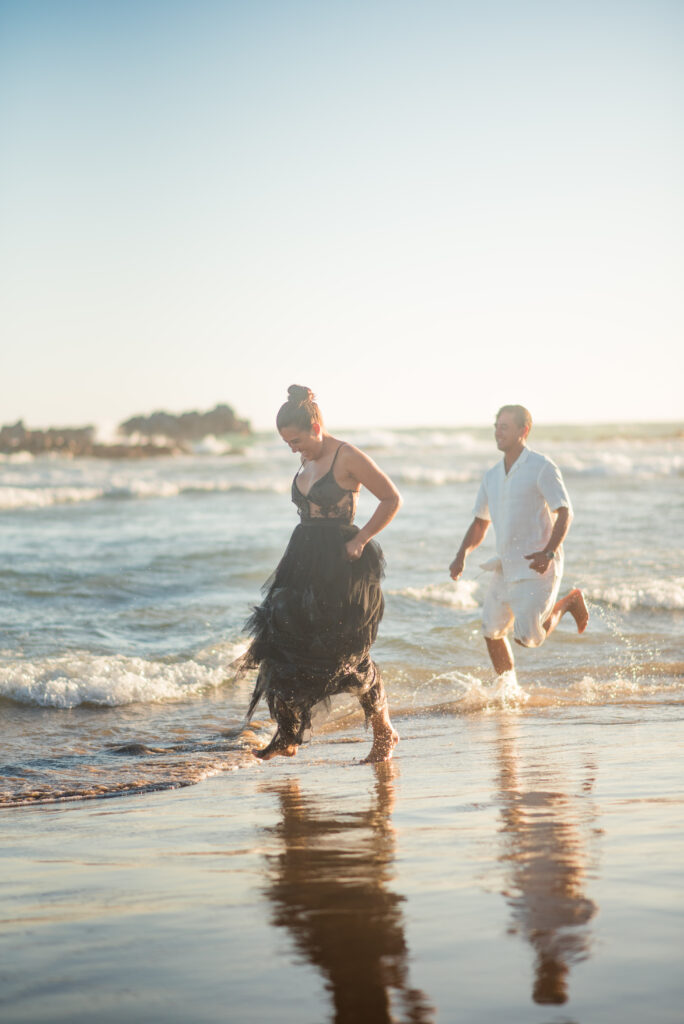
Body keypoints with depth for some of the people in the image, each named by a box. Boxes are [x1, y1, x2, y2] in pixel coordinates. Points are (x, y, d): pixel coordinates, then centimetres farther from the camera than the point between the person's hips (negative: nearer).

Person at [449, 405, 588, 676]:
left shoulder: (542, 468, -10)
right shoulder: (492, 476, 11)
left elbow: (564, 513, -15)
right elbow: (480, 523, 18)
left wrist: (548, 552, -29)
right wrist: (461, 556, 2)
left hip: (536, 567, -7)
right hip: (506, 567, 7)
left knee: (527, 638, -11)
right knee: (492, 631, 11)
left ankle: (567, 603, 14)